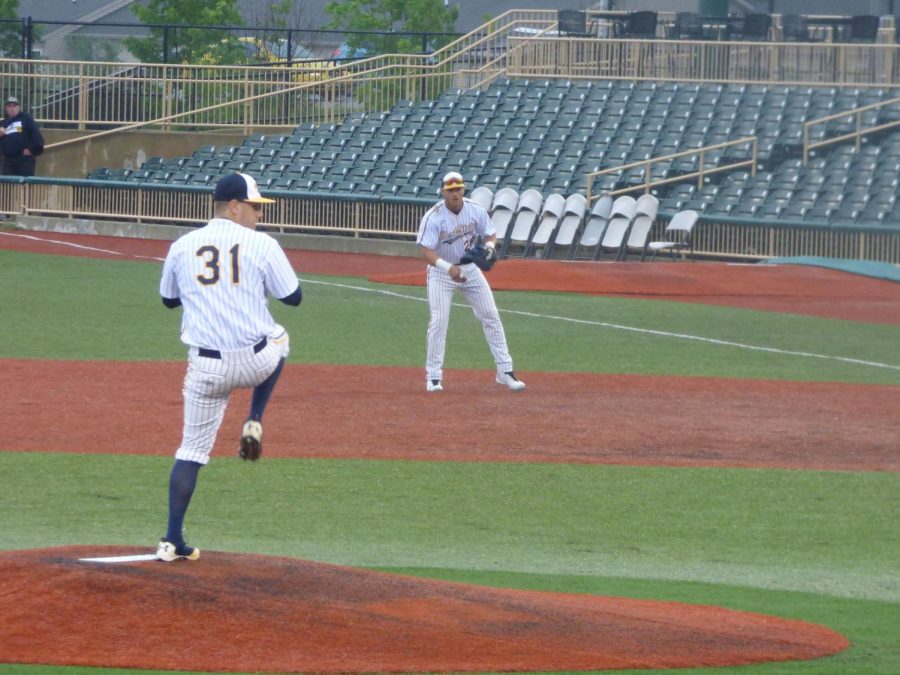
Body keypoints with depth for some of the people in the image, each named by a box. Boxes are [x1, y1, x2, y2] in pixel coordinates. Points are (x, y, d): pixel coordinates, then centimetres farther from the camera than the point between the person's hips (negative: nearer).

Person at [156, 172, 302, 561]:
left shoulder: (182, 247, 3)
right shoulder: (261, 245, -6)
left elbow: (169, 300, 19)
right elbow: (293, 297, 1)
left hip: (207, 367, 1)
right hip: (257, 361, -1)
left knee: (193, 448, 11)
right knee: (277, 340, 35)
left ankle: (173, 541, 2)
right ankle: (254, 423, 20)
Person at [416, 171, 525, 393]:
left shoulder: (476, 210, -11)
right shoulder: (433, 217, -23)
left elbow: (491, 234, 1)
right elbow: (425, 250, -29)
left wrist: (488, 248, -24)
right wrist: (448, 268, -44)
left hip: (470, 268, 4)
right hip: (441, 271, -4)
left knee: (491, 316, 2)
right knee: (438, 322, -11)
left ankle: (505, 370, 8)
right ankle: (433, 376, 0)